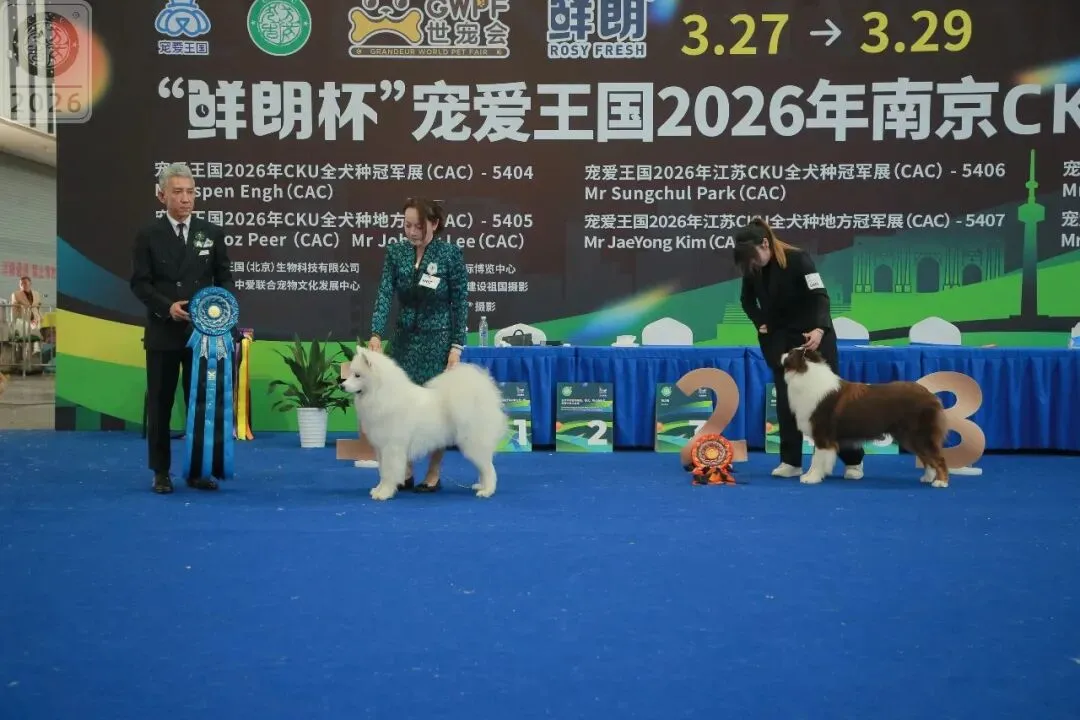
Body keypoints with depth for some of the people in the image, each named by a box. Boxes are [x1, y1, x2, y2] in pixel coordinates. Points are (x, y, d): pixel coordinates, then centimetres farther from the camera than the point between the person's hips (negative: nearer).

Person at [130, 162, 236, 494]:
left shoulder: (212, 233, 6)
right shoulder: (148, 236, 1)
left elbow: (225, 278, 7)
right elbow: (139, 283, -4)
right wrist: (167, 307, -19)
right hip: (163, 332, -1)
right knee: (160, 404, 4)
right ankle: (161, 472, 13)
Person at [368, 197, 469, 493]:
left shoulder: (451, 254, -9)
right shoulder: (395, 253, 1)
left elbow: (460, 303, -7)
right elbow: (385, 295, -7)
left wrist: (456, 346, -12)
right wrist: (376, 334, -21)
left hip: (438, 339, -4)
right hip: (404, 338, 4)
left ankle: (433, 474, 13)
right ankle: (405, 471, 17)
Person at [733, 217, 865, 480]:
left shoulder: (798, 259, -20)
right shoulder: (752, 268, -5)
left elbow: (820, 296, -26)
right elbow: (747, 300, 13)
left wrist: (819, 329, -42)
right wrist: (760, 323, -4)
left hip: (814, 335, -5)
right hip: (779, 339, 5)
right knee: (786, 399, 1)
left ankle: (853, 459, 9)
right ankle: (791, 462, 7)